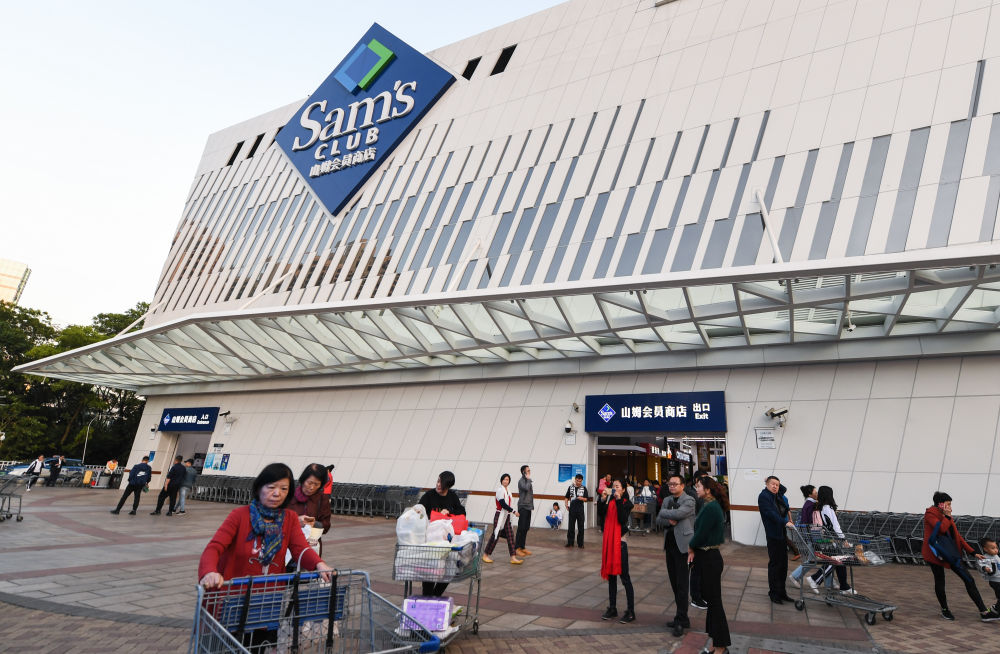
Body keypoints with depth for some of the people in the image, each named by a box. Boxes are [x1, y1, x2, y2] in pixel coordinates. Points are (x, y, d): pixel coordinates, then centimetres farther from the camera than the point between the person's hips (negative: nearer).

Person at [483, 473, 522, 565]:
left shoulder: (508, 490, 11)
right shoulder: (500, 489, -14)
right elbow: (503, 504, -21)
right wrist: (513, 511, -18)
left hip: (507, 516, 8)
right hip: (500, 515, -7)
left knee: (510, 536, 2)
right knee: (495, 535, -2)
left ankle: (513, 557, 2)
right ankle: (485, 555, 12)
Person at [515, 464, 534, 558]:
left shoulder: (528, 480, 15)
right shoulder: (521, 481, -12)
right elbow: (526, 488, -32)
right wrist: (529, 479, -18)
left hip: (528, 507, 8)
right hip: (523, 507, -8)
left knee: (526, 528, 10)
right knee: (521, 528, -6)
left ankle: (522, 547, 16)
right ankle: (517, 548, 0)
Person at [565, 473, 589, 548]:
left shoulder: (583, 488, 3)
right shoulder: (571, 487, 5)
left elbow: (587, 499, 4)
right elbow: (567, 497, 11)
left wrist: (582, 498, -17)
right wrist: (566, 504, -2)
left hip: (580, 510, 0)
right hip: (572, 509, 0)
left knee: (580, 527, 4)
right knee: (571, 527, 5)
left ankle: (580, 544, 14)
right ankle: (570, 542, 14)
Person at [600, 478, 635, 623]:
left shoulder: (627, 503, -4)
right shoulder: (610, 501, 8)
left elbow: (622, 519, -21)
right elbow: (601, 515, -1)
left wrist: (618, 500, -24)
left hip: (620, 540, -6)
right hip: (609, 539, 6)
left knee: (624, 576, -4)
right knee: (611, 574, 12)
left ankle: (631, 611, 4)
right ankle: (612, 608, 22)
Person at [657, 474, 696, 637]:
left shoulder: (689, 501, -9)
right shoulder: (667, 500, 12)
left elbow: (678, 514, -25)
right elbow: (658, 521, 8)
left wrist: (663, 513, -8)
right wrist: (669, 521, -13)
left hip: (682, 545, -7)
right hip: (669, 544, 7)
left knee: (681, 584, -3)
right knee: (674, 583, 12)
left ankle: (681, 620, 3)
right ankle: (681, 616, 21)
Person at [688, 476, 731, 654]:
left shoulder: (710, 508, -21)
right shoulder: (712, 506, 10)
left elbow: (700, 534, -21)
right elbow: (701, 531, 12)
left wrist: (691, 546, -2)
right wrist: (694, 549, -1)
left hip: (710, 559, -10)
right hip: (707, 557, 10)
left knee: (714, 601, 0)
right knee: (711, 600, 16)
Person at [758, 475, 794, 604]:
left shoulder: (777, 496, 13)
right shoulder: (764, 496, -9)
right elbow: (771, 513, -21)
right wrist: (785, 522, -31)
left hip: (782, 534, 8)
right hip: (773, 535, -8)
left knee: (783, 563, 10)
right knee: (774, 563, -1)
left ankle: (781, 591, 19)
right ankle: (773, 592, 9)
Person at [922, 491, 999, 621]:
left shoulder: (946, 516, 13)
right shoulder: (930, 514, -11)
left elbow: (957, 535, 15)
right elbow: (941, 528, -27)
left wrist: (973, 552, 12)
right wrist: (947, 516, -12)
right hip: (936, 553, -7)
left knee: (969, 580, 1)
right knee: (940, 582, 4)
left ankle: (984, 612, 4)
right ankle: (944, 610, 23)